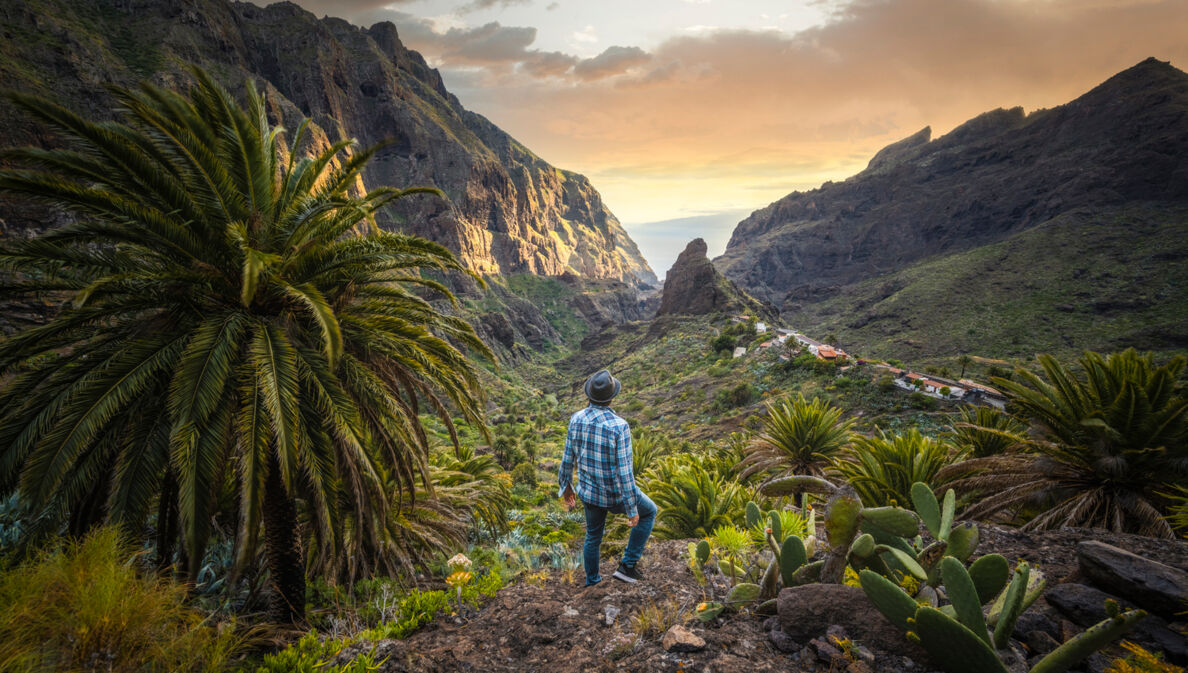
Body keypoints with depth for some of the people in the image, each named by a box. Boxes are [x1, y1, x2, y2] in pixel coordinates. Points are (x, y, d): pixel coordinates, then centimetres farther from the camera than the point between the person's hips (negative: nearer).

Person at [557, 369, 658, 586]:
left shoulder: (577, 419, -14)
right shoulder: (619, 427, -31)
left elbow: (568, 458, -2)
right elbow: (624, 472, -27)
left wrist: (566, 486, 16)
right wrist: (632, 509, -15)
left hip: (589, 490, 5)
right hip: (616, 493, -5)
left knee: (593, 535, 30)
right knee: (648, 512, 27)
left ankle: (592, 582, 48)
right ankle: (627, 566, 26)